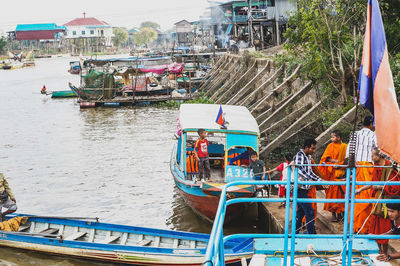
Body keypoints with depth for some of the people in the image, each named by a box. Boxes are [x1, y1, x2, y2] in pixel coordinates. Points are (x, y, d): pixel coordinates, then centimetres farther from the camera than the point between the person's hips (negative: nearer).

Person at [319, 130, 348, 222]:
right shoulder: (331, 146, 7)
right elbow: (325, 157, 0)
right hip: (332, 173, 0)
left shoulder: (345, 147, 7)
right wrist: (334, 161, -15)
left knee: (341, 192, -1)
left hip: (341, 172, 0)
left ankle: (340, 212, 7)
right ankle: (333, 213, -2)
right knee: (332, 192, -5)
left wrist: (339, 164, -11)